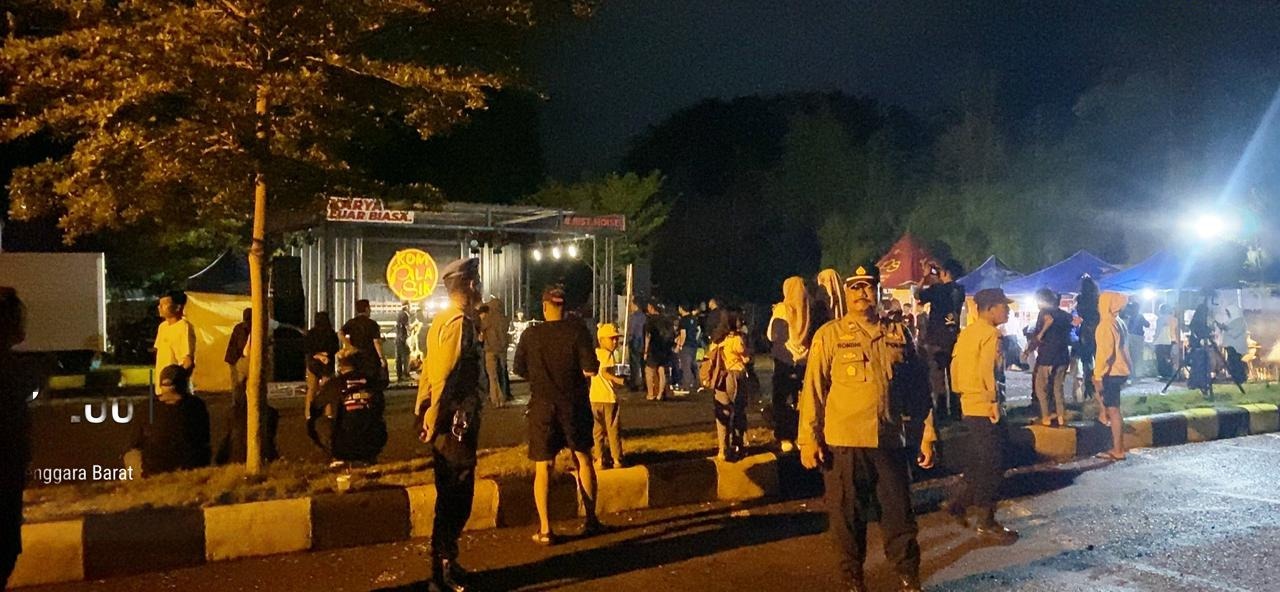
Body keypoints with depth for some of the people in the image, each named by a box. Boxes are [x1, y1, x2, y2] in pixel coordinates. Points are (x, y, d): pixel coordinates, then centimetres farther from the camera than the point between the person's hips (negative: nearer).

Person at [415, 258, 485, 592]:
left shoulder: (443, 319, 14)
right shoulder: (460, 322, -16)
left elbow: (430, 373, 16)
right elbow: (443, 378, -22)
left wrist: (424, 416, 18)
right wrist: (434, 422, -17)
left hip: (447, 424, 10)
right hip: (456, 423, -10)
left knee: (451, 498, 18)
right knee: (456, 501, -2)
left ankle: (445, 565, 28)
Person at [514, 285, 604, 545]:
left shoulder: (531, 334, -4)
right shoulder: (577, 331, -9)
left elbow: (520, 369, 6)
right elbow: (590, 369, -14)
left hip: (542, 405, 0)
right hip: (574, 404, 0)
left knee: (543, 467, 6)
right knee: (583, 459, 16)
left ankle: (544, 529, 2)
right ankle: (591, 520, 23)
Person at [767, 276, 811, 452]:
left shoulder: (782, 309, -7)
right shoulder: (808, 310, -2)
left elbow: (771, 336, -1)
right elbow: (811, 335, 4)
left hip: (784, 360, -2)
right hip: (804, 360, 2)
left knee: (783, 398, 5)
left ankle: (785, 437, 3)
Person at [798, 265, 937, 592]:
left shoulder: (899, 334, 8)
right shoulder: (829, 335, 0)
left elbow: (918, 387, 12)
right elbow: (813, 389, -2)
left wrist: (927, 435, 9)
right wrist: (808, 438, -7)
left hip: (890, 442, 2)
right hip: (843, 443, -2)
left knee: (900, 515, 8)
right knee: (847, 518, 8)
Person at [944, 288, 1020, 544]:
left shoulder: (966, 332, 12)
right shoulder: (990, 333, -14)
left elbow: (955, 366, 15)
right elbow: (986, 370, -24)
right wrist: (994, 401, -18)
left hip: (969, 406, 9)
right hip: (986, 407, -9)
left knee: (977, 461, 20)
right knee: (992, 466, 0)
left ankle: (957, 503, 24)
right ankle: (987, 523, 7)